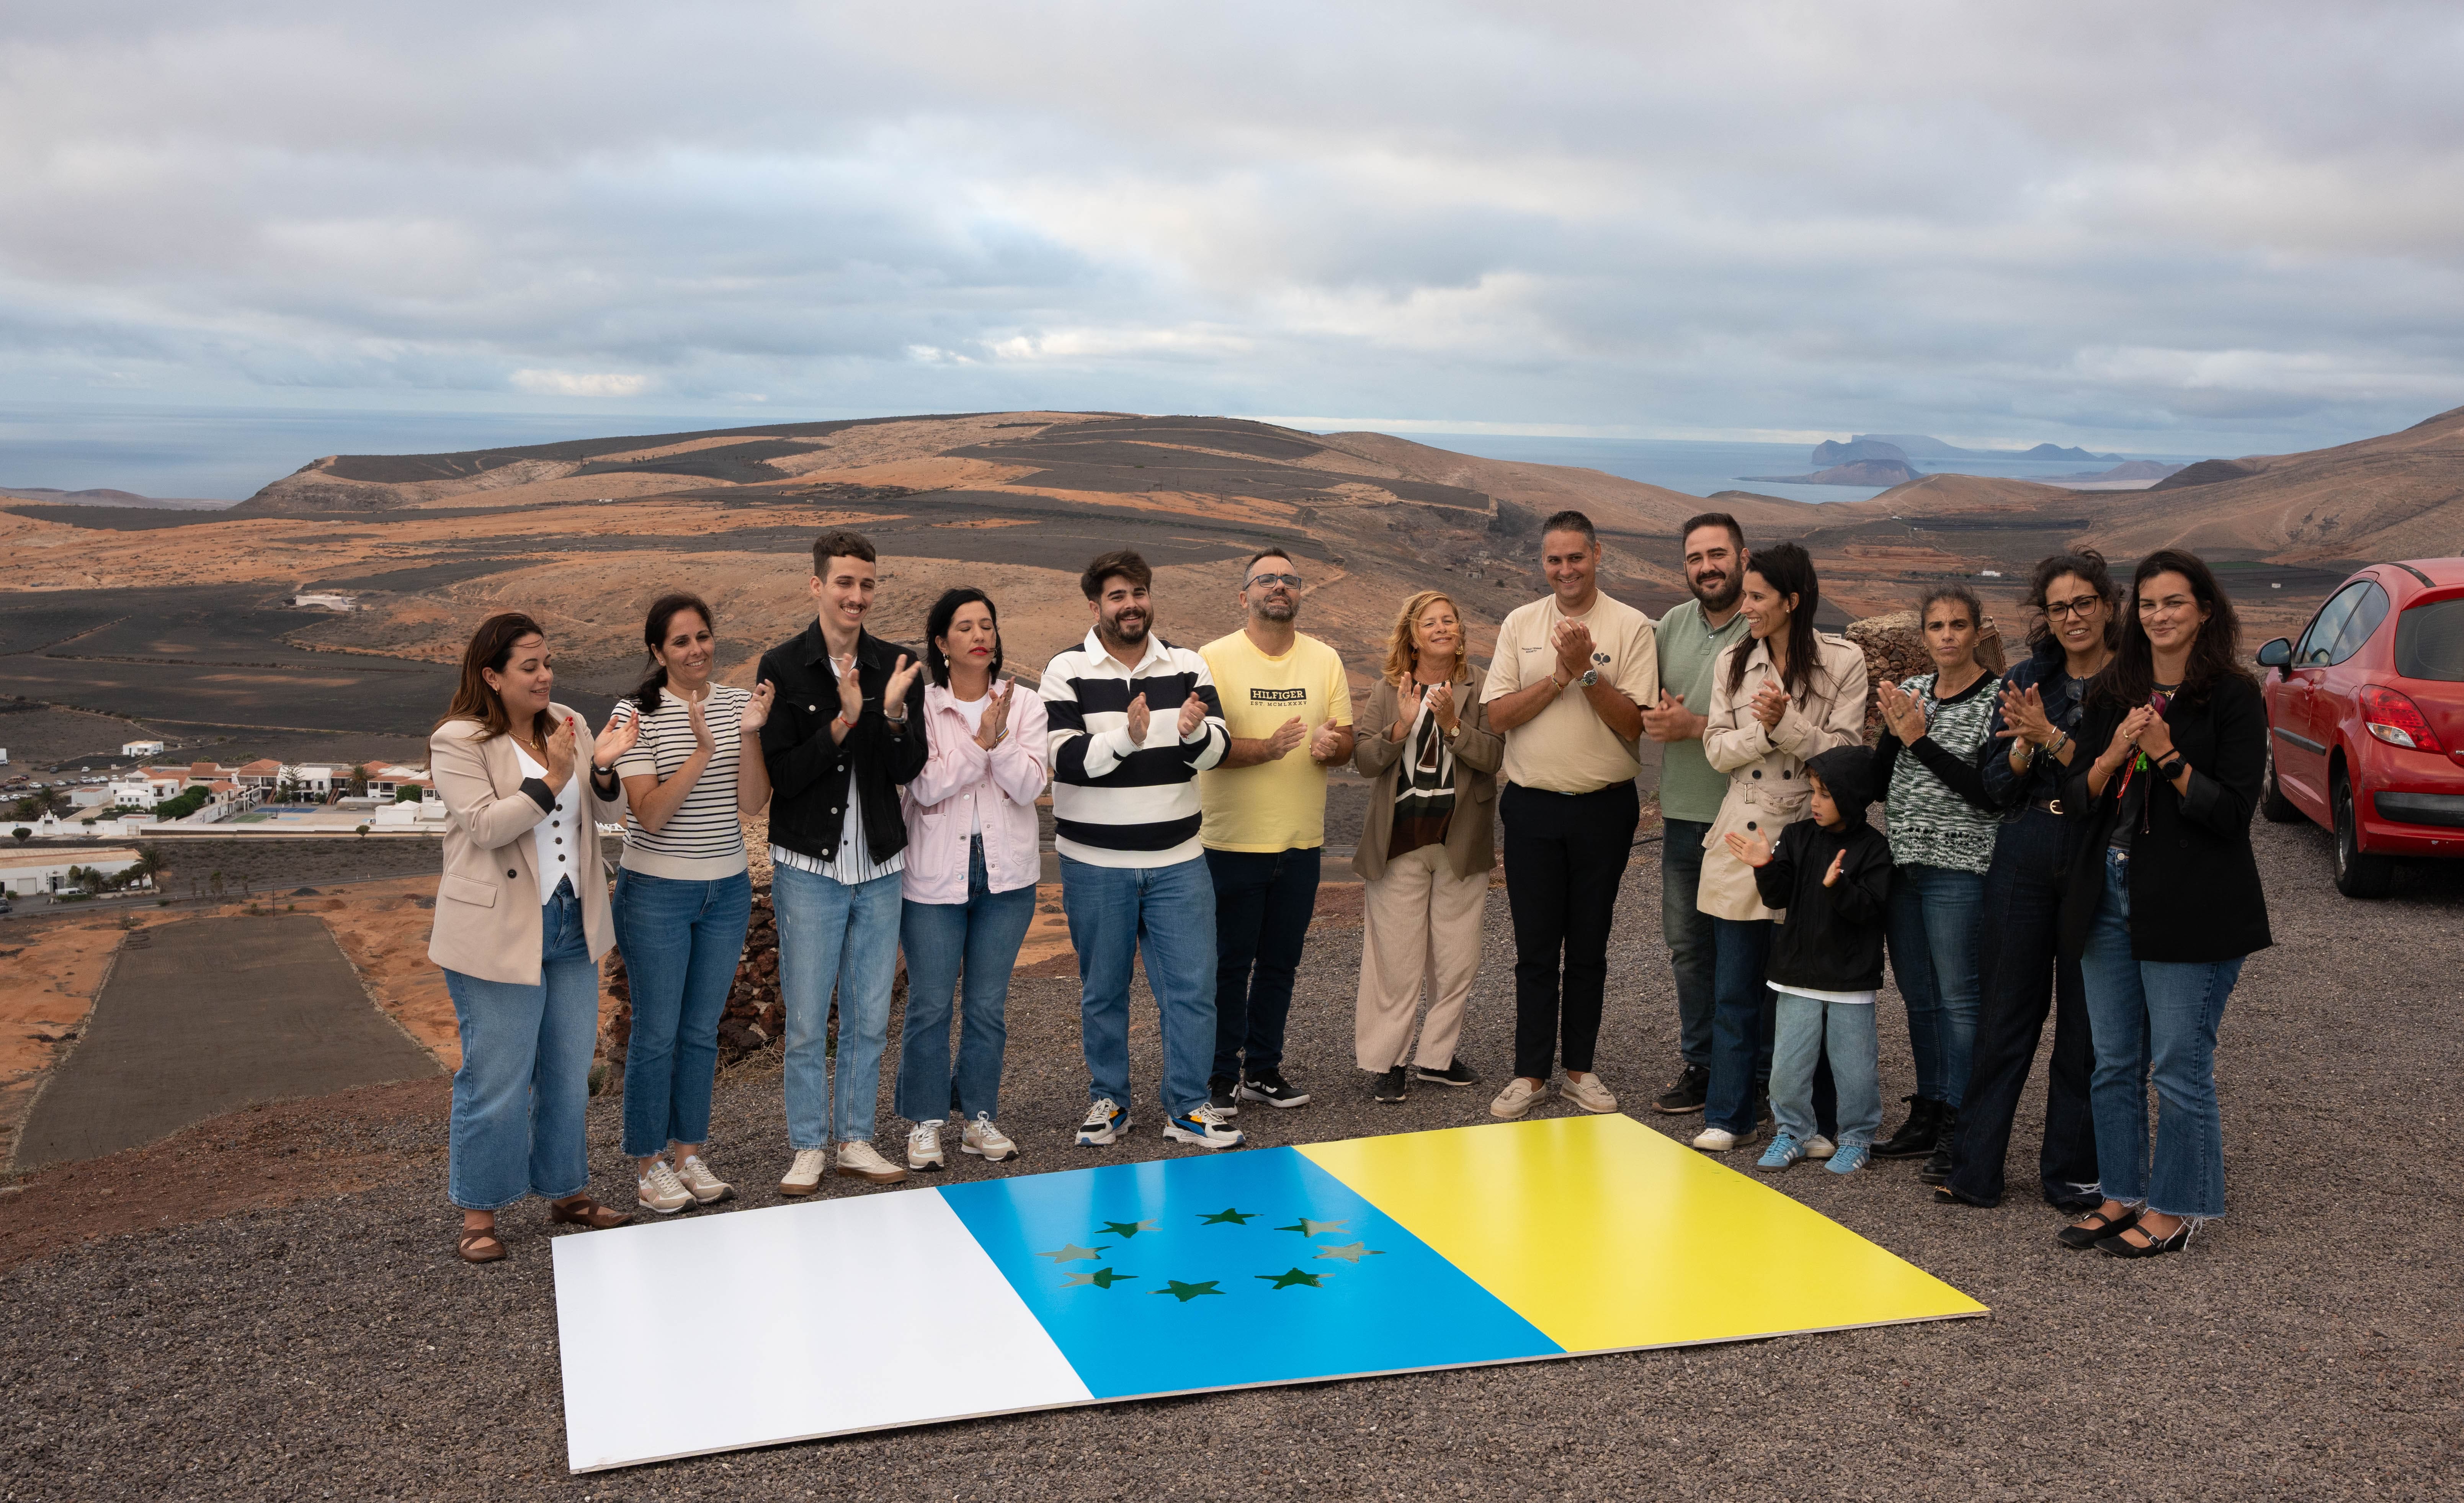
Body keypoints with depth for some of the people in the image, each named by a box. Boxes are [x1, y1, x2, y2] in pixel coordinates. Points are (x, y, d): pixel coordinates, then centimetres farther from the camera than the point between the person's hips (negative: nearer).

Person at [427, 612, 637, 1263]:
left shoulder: (566, 723, 8)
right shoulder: (458, 742, -9)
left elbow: (608, 812, 6)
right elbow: (486, 826, -19)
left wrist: (603, 771, -14)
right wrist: (553, 779, -25)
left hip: (572, 928, 6)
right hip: (499, 935, -6)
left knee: (569, 1073, 15)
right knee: (496, 1080, 1)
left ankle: (567, 1191, 30)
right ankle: (479, 1212, 14)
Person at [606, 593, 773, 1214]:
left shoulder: (739, 704, 1)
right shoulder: (637, 714, -10)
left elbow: (751, 803, -6)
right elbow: (649, 813, -18)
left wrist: (749, 736, -20)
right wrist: (703, 749, -27)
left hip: (727, 889, 4)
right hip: (656, 891, -4)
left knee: (702, 1030, 13)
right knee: (656, 1033, 3)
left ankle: (688, 1153, 26)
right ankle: (648, 1165, 17)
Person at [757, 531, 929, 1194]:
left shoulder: (896, 668, 2)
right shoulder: (783, 667, -6)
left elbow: (908, 770, -3)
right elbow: (779, 774, -11)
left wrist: (893, 712, -21)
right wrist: (843, 723, -23)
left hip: (879, 865, 3)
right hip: (808, 865, -3)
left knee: (870, 1017, 11)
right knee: (807, 1021, 3)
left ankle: (856, 1140, 23)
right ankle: (809, 1147, 17)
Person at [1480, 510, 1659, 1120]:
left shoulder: (1630, 627, -2)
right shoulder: (1520, 625, 6)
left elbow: (1633, 724, -9)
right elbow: (1498, 714, -3)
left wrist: (1587, 671, -19)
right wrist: (1559, 676, -14)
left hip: (1604, 806, -1)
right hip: (1532, 805, 1)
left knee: (1588, 947, 8)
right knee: (1535, 948, 5)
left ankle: (1579, 1067, 20)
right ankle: (1531, 1073, 13)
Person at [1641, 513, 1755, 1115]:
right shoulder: (1674, 624, 9)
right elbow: (1643, 698, 19)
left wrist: (1695, 726, -18)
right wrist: (1652, 718, -4)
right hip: (1683, 814, 7)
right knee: (1686, 945, 14)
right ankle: (1699, 1065, 28)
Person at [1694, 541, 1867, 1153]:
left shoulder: (1843, 661, -2)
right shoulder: (1733, 663, 8)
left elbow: (1845, 753, -7)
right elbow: (1718, 751, 3)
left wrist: (1785, 723, -19)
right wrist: (1763, 731, -15)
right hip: (1743, 840, 3)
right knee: (1734, 988, 6)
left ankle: (1813, 1119, 17)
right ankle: (1731, 1117, 15)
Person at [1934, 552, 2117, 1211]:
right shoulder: (2025, 682, 7)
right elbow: (1998, 787, 5)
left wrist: (2051, 735, -20)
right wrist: (2025, 744, -14)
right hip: (2023, 867, 3)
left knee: (2085, 1027, 6)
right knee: (2004, 1016, 6)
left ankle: (2072, 1174, 19)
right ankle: (1975, 1169, 12)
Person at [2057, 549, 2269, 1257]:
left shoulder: (2233, 696, -5)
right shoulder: (2112, 693, 10)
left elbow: (2233, 812, -10)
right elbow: (2076, 800, 6)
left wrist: (2168, 757, -20)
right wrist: (2113, 757, -12)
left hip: (2191, 906, -6)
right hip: (2110, 895, 6)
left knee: (2179, 1067, 0)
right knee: (2114, 1062, 12)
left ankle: (2175, 1209, 13)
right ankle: (2122, 1196, 24)